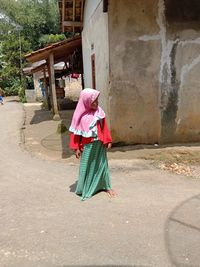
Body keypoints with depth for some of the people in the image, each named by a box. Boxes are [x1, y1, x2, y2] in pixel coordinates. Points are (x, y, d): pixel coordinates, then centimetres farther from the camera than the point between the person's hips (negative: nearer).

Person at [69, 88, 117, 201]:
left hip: (99, 144, 3)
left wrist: (108, 140, 2)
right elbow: (75, 132, -6)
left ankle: (107, 186, 27)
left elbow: (104, 127, 5)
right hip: (87, 146, -3)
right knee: (87, 167, 8)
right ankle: (85, 189, 23)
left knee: (102, 164, 13)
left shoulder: (99, 111, 0)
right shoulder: (80, 115, -9)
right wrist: (76, 148, -6)